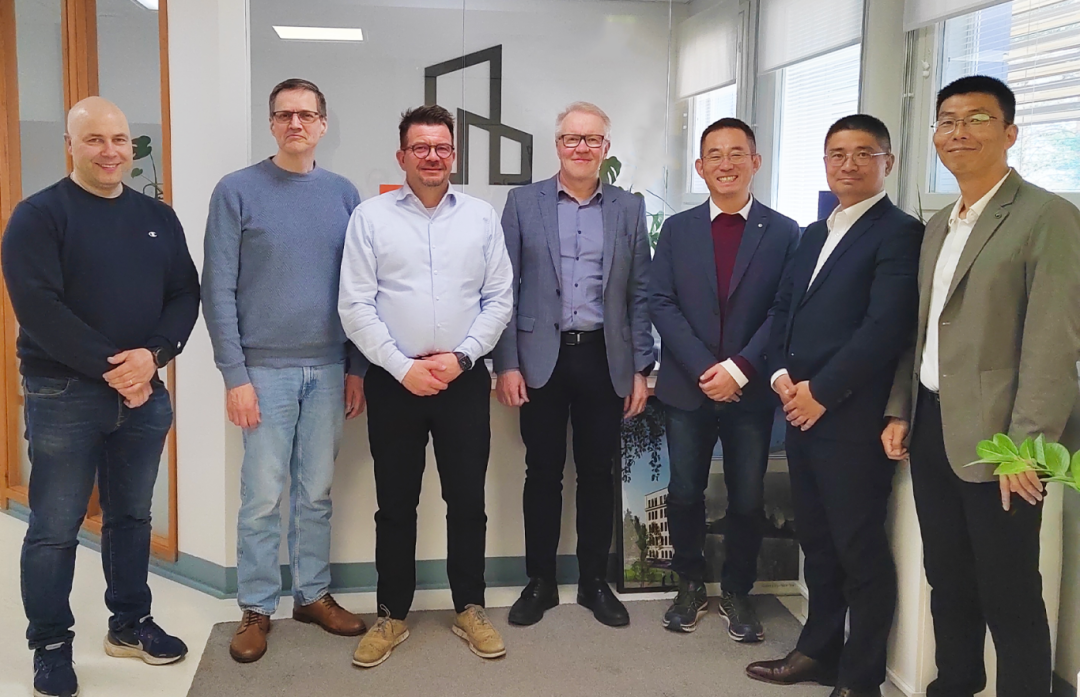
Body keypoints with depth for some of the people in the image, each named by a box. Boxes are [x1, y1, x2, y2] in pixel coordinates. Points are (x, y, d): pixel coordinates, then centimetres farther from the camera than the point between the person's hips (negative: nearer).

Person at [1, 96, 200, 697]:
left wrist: (152, 355, -13)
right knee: (55, 528, 4)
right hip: (63, 396, -4)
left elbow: (186, 294, 4)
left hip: (145, 392, 5)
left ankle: (130, 623, 30)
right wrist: (109, 367, -18)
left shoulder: (158, 217, 9)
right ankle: (51, 644, 19)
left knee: (133, 516, 15)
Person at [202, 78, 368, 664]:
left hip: (329, 369, 3)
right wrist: (235, 375, -10)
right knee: (262, 497, 4)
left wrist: (357, 368, 6)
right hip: (266, 369, -3)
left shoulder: (343, 194, 6)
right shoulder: (237, 191, -4)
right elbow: (218, 291, -6)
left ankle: (312, 594, 27)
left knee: (316, 493, 12)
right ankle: (256, 607, 19)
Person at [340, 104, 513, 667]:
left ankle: (470, 609, 25)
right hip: (394, 381, -1)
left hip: (465, 380, 1)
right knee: (396, 503, 9)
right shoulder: (370, 217, -1)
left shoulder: (482, 217, 5)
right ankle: (392, 616, 23)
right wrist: (402, 367, -11)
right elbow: (355, 307, -5)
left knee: (467, 500, 9)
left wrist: (461, 357, -8)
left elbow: (499, 299, 4)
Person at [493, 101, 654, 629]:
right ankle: (540, 581, 21)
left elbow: (640, 295, 6)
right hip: (541, 358, -1)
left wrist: (641, 369, 1)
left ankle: (595, 581, 23)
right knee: (543, 473, 7)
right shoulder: (523, 203, 3)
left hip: (604, 358, 1)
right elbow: (505, 289, 0)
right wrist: (506, 363, -6)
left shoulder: (629, 209, 7)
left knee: (598, 474, 9)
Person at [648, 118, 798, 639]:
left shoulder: (785, 233, 1)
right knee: (684, 493, 7)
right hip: (687, 387, 1)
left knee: (748, 499, 6)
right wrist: (703, 368, -13)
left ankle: (736, 592, 26)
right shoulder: (678, 229, 6)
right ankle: (690, 585, 27)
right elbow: (661, 303, -2)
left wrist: (740, 368, -15)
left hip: (750, 391, -1)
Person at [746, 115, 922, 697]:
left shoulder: (899, 233, -8)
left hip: (852, 419, -8)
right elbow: (783, 309, 17)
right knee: (816, 540, 17)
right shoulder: (813, 235, 18)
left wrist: (820, 392, -15)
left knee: (860, 549, 3)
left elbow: (885, 327, -18)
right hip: (800, 411, 8)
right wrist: (781, 374, -1)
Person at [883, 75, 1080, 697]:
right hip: (931, 428, 7)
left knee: (1009, 595, 3)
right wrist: (900, 411, 10)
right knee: (947, 578, 18)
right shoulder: (938, 225, 14)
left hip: (993, 436, -7)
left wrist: (1026, 445, -19)